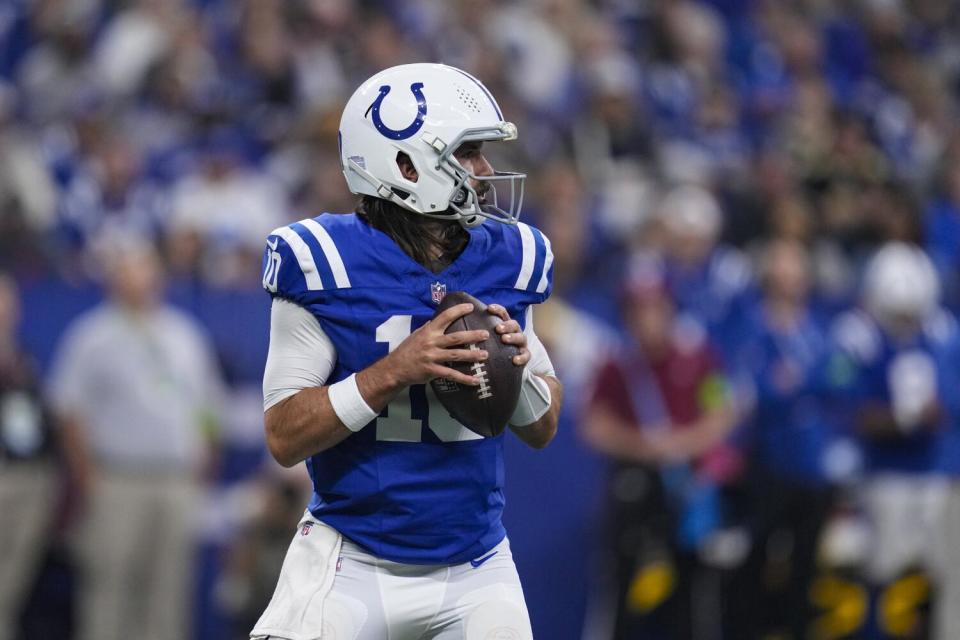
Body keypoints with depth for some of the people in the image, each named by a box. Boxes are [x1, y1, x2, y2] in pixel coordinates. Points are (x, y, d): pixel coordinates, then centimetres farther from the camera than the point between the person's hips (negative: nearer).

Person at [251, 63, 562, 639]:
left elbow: (542, 431, 10)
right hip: (353, 567, -4)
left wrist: (519, 369, -11)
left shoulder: (507, 259, 3)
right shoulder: (326, 266, -11)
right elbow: (283, 437, -13)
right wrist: (394, 371, -23)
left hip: (474, 571, 4)